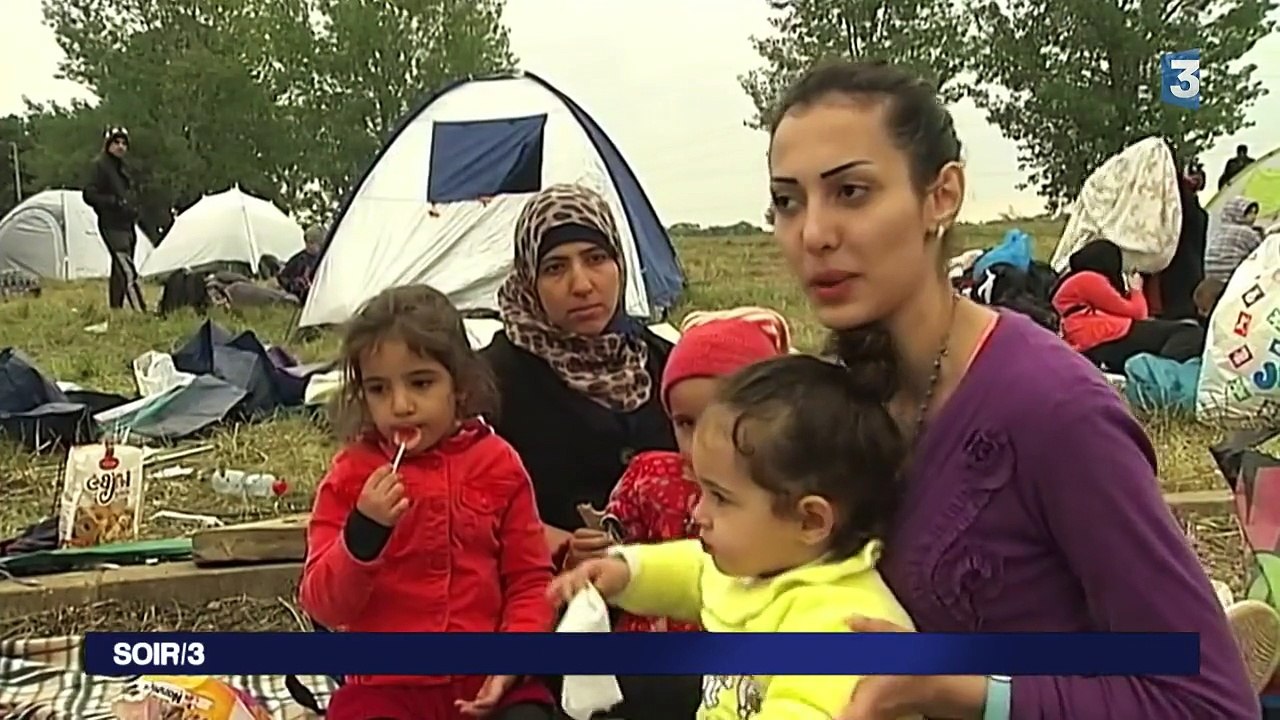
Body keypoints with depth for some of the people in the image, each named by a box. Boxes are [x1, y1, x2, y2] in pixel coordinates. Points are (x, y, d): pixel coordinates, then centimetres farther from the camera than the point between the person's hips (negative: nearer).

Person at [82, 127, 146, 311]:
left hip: (125, 225, 9)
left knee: (119, 272, 14)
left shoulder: (120, 167, 19)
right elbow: (89, 195, -14)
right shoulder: (99, 165, -7)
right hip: (112, 226, -9)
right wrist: (116, 202, -23)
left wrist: (132, 209, 11)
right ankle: (141, 312, -21)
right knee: (127, 272, -16)